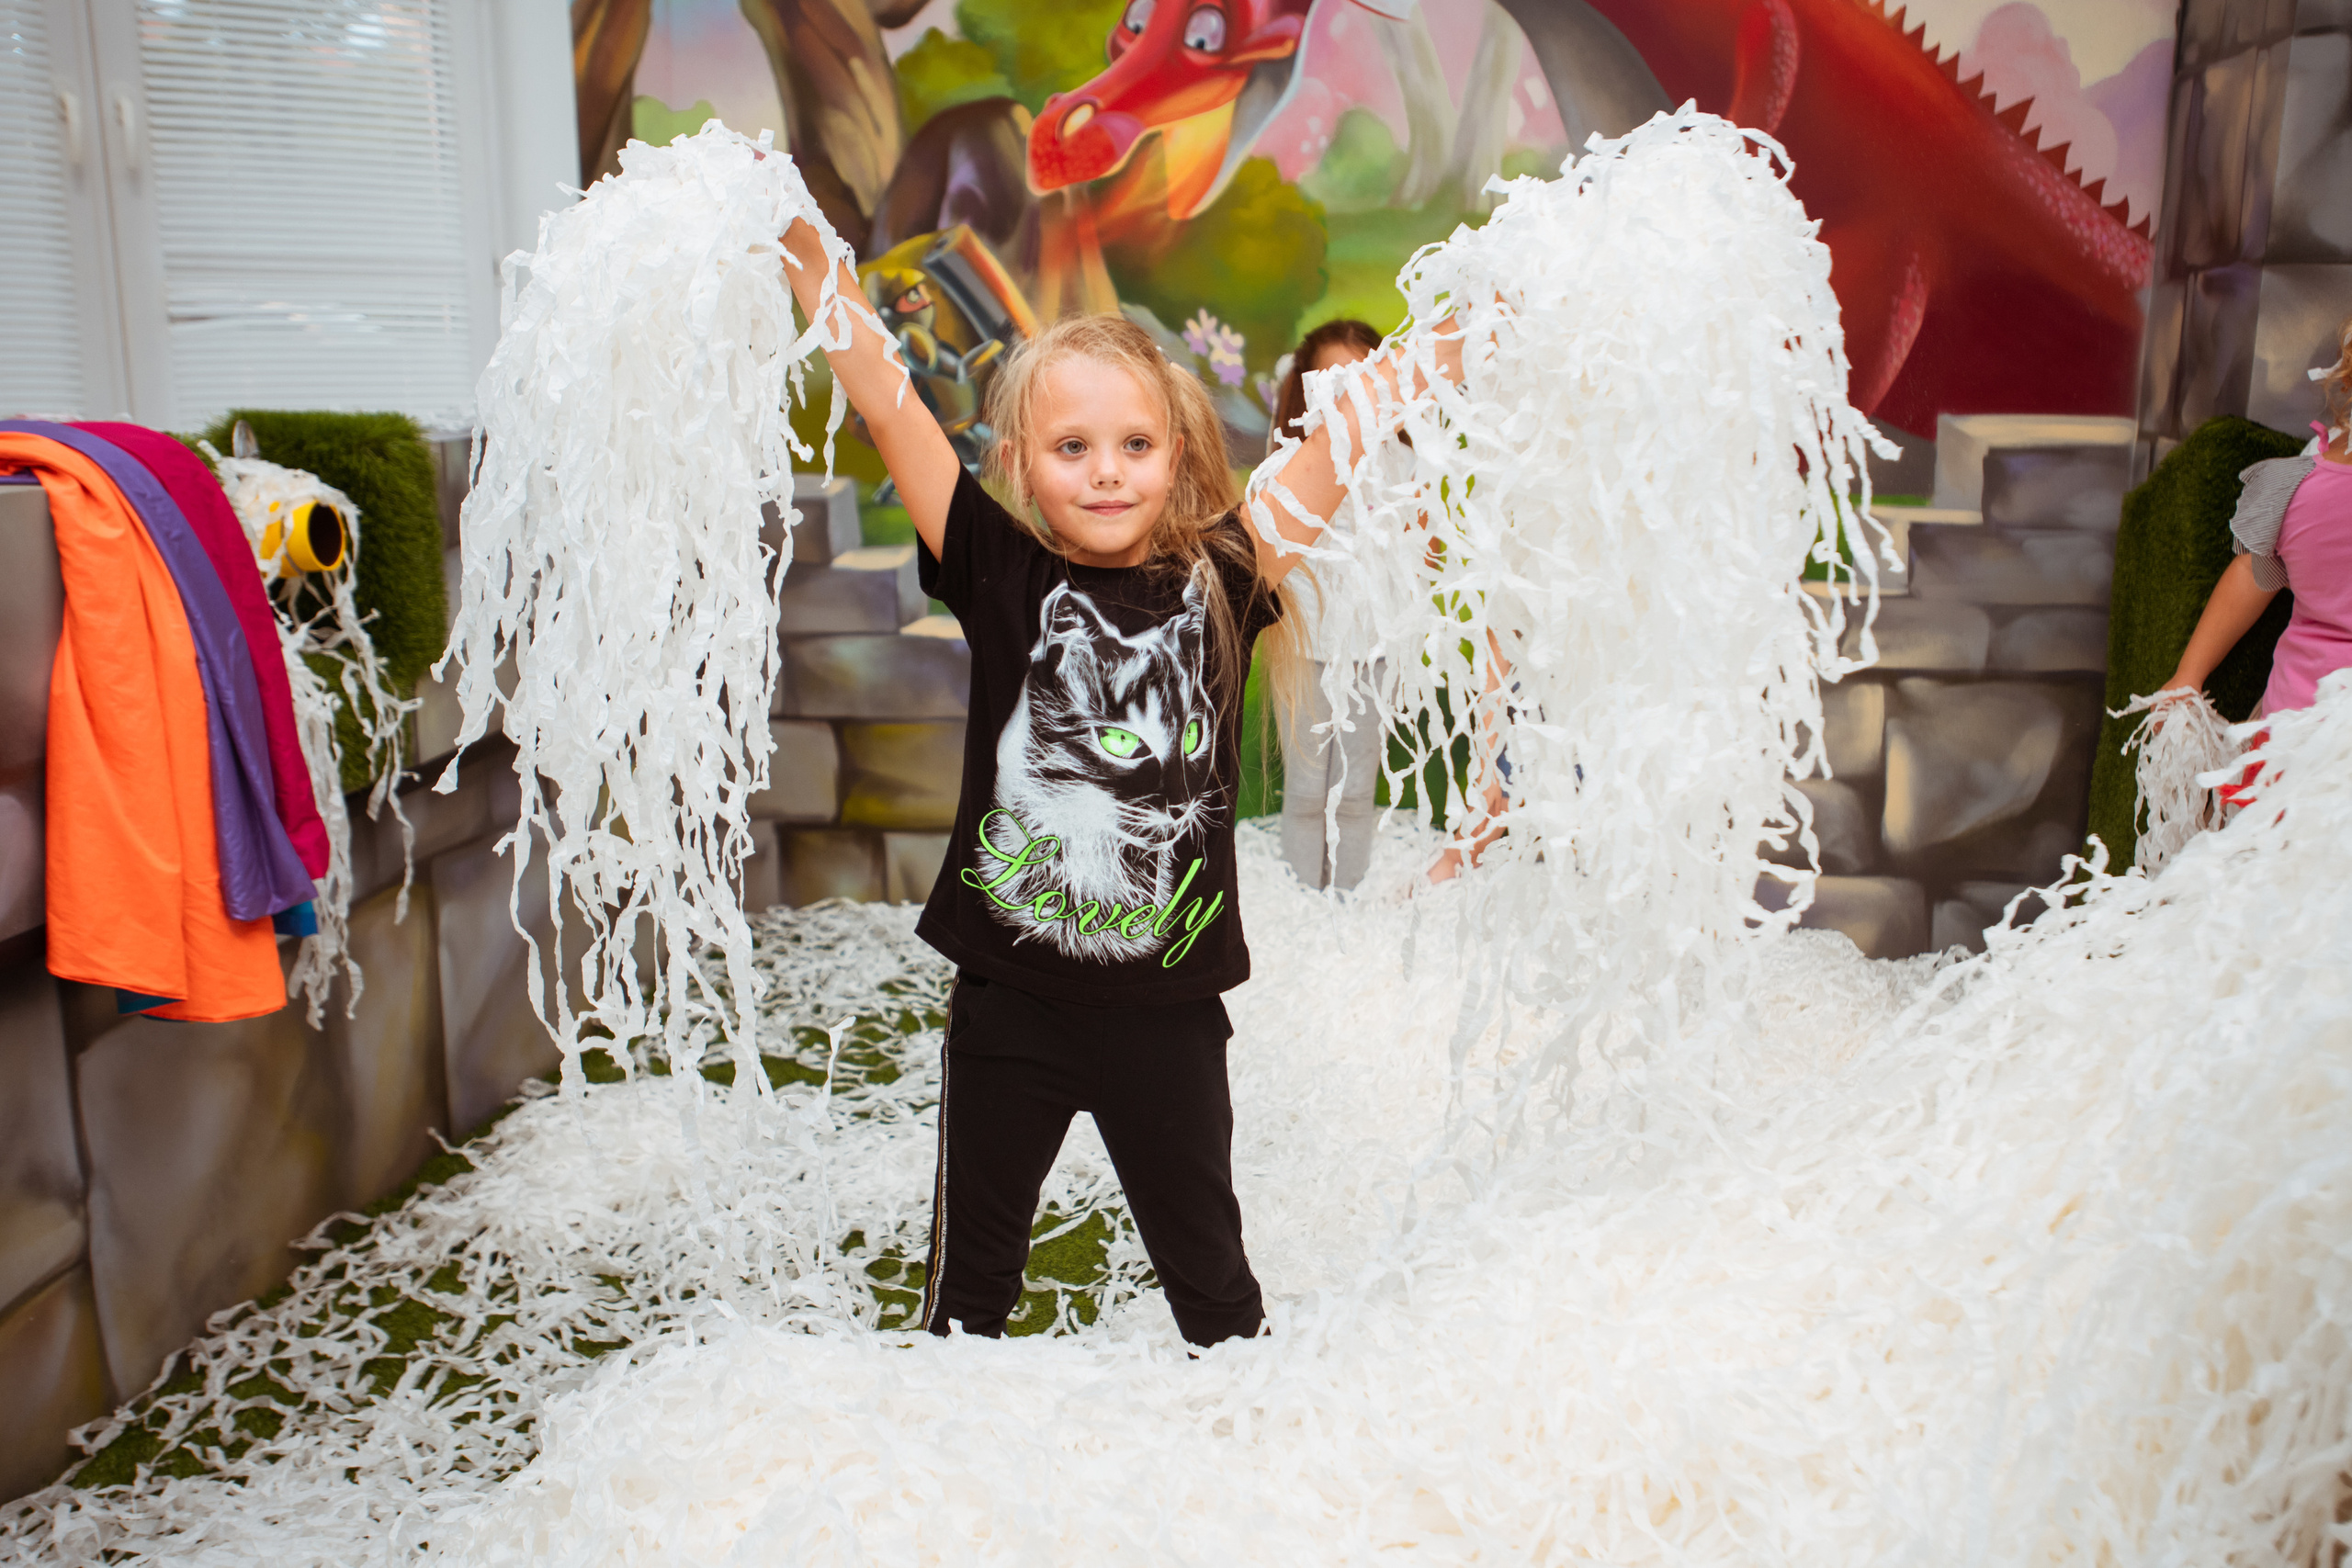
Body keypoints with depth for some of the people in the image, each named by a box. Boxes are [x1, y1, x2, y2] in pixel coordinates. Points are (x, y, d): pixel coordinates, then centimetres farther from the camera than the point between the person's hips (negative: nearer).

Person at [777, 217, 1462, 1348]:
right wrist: (807, 259, -13)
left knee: (1205, 1263, 20)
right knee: (970, 1264, 19)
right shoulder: (1002, 575, -6)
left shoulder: (1218, 578, -4)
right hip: (1008, 997, 0)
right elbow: (890, 411, -9)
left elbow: (1341, 442, -5)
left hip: (1167, 1004, 1)